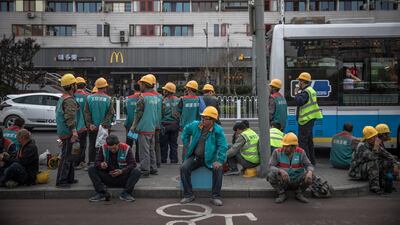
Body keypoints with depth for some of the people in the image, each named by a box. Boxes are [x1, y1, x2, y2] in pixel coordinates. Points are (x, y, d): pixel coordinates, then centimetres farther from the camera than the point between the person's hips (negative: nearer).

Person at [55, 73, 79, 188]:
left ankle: (69, 178, 26)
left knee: (69, 156, 18)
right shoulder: (69, 100, -16)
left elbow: (57, 112, 24)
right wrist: (74, 131, -27)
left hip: (62, 131, 10)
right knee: (66, 157, -7)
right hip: (68, 132, -10)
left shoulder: (62, 98, 16)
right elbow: (70, 117, -25)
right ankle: (61, 181, -4)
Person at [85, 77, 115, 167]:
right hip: (104, 128, -2)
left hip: (92, 127, 2)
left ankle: (91, 162, 15)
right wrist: (104, 124, -8)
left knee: (92, 145, 11)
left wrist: (90, 124, -2)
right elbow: (110, 113, -10)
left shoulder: (89, 98, -2)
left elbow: (86, 113, -3)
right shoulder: (108, 99, -7)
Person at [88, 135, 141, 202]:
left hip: (122, 178, -2)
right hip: (108, 178, 2)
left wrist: (122, 171, -29)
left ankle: (125, 194, -25)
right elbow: (97, 162, -5)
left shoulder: (126, 148, -10)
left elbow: (133, 164, -13)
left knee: (136, 172, -28)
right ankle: (101, 194, -24)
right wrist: (101, 165, -30)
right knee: (91, 170, -18)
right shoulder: (104, 148, -5)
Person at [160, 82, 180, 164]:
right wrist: (179, 124, 11)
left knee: (164, 144, 7)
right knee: (174, 143, 12)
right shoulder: (178, 101, 0)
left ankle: (163, 160, 12)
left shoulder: (163, 101, -12)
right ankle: (174, 160, 15)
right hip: (175, 125, 4)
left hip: (165, 125, -3)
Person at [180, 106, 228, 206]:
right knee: (184, 168, -21)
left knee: (218, 169, -29)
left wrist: (219, 161, -26)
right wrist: (187, 144, 15)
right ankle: (188, 195, -8)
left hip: (210, 158, -3)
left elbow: (223, 147, -15)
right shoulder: (195, 125, 0)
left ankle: (216, 197, -14)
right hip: (194, 157, 3)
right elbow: (186, 131, 22)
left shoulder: (218, 130, -12)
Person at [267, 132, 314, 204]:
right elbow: (271, 167, -20)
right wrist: (281, 171, -41)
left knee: (311, 176, -25)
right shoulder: (277, 152, -12)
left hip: (297, 181, 1)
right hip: (282, 181, -1)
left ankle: (299, 194, 0)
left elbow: (309, 166, -11)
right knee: (271, 175, -31)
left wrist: (310, 172, -36)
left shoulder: (301, 152, -8)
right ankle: (282, 195, -6)